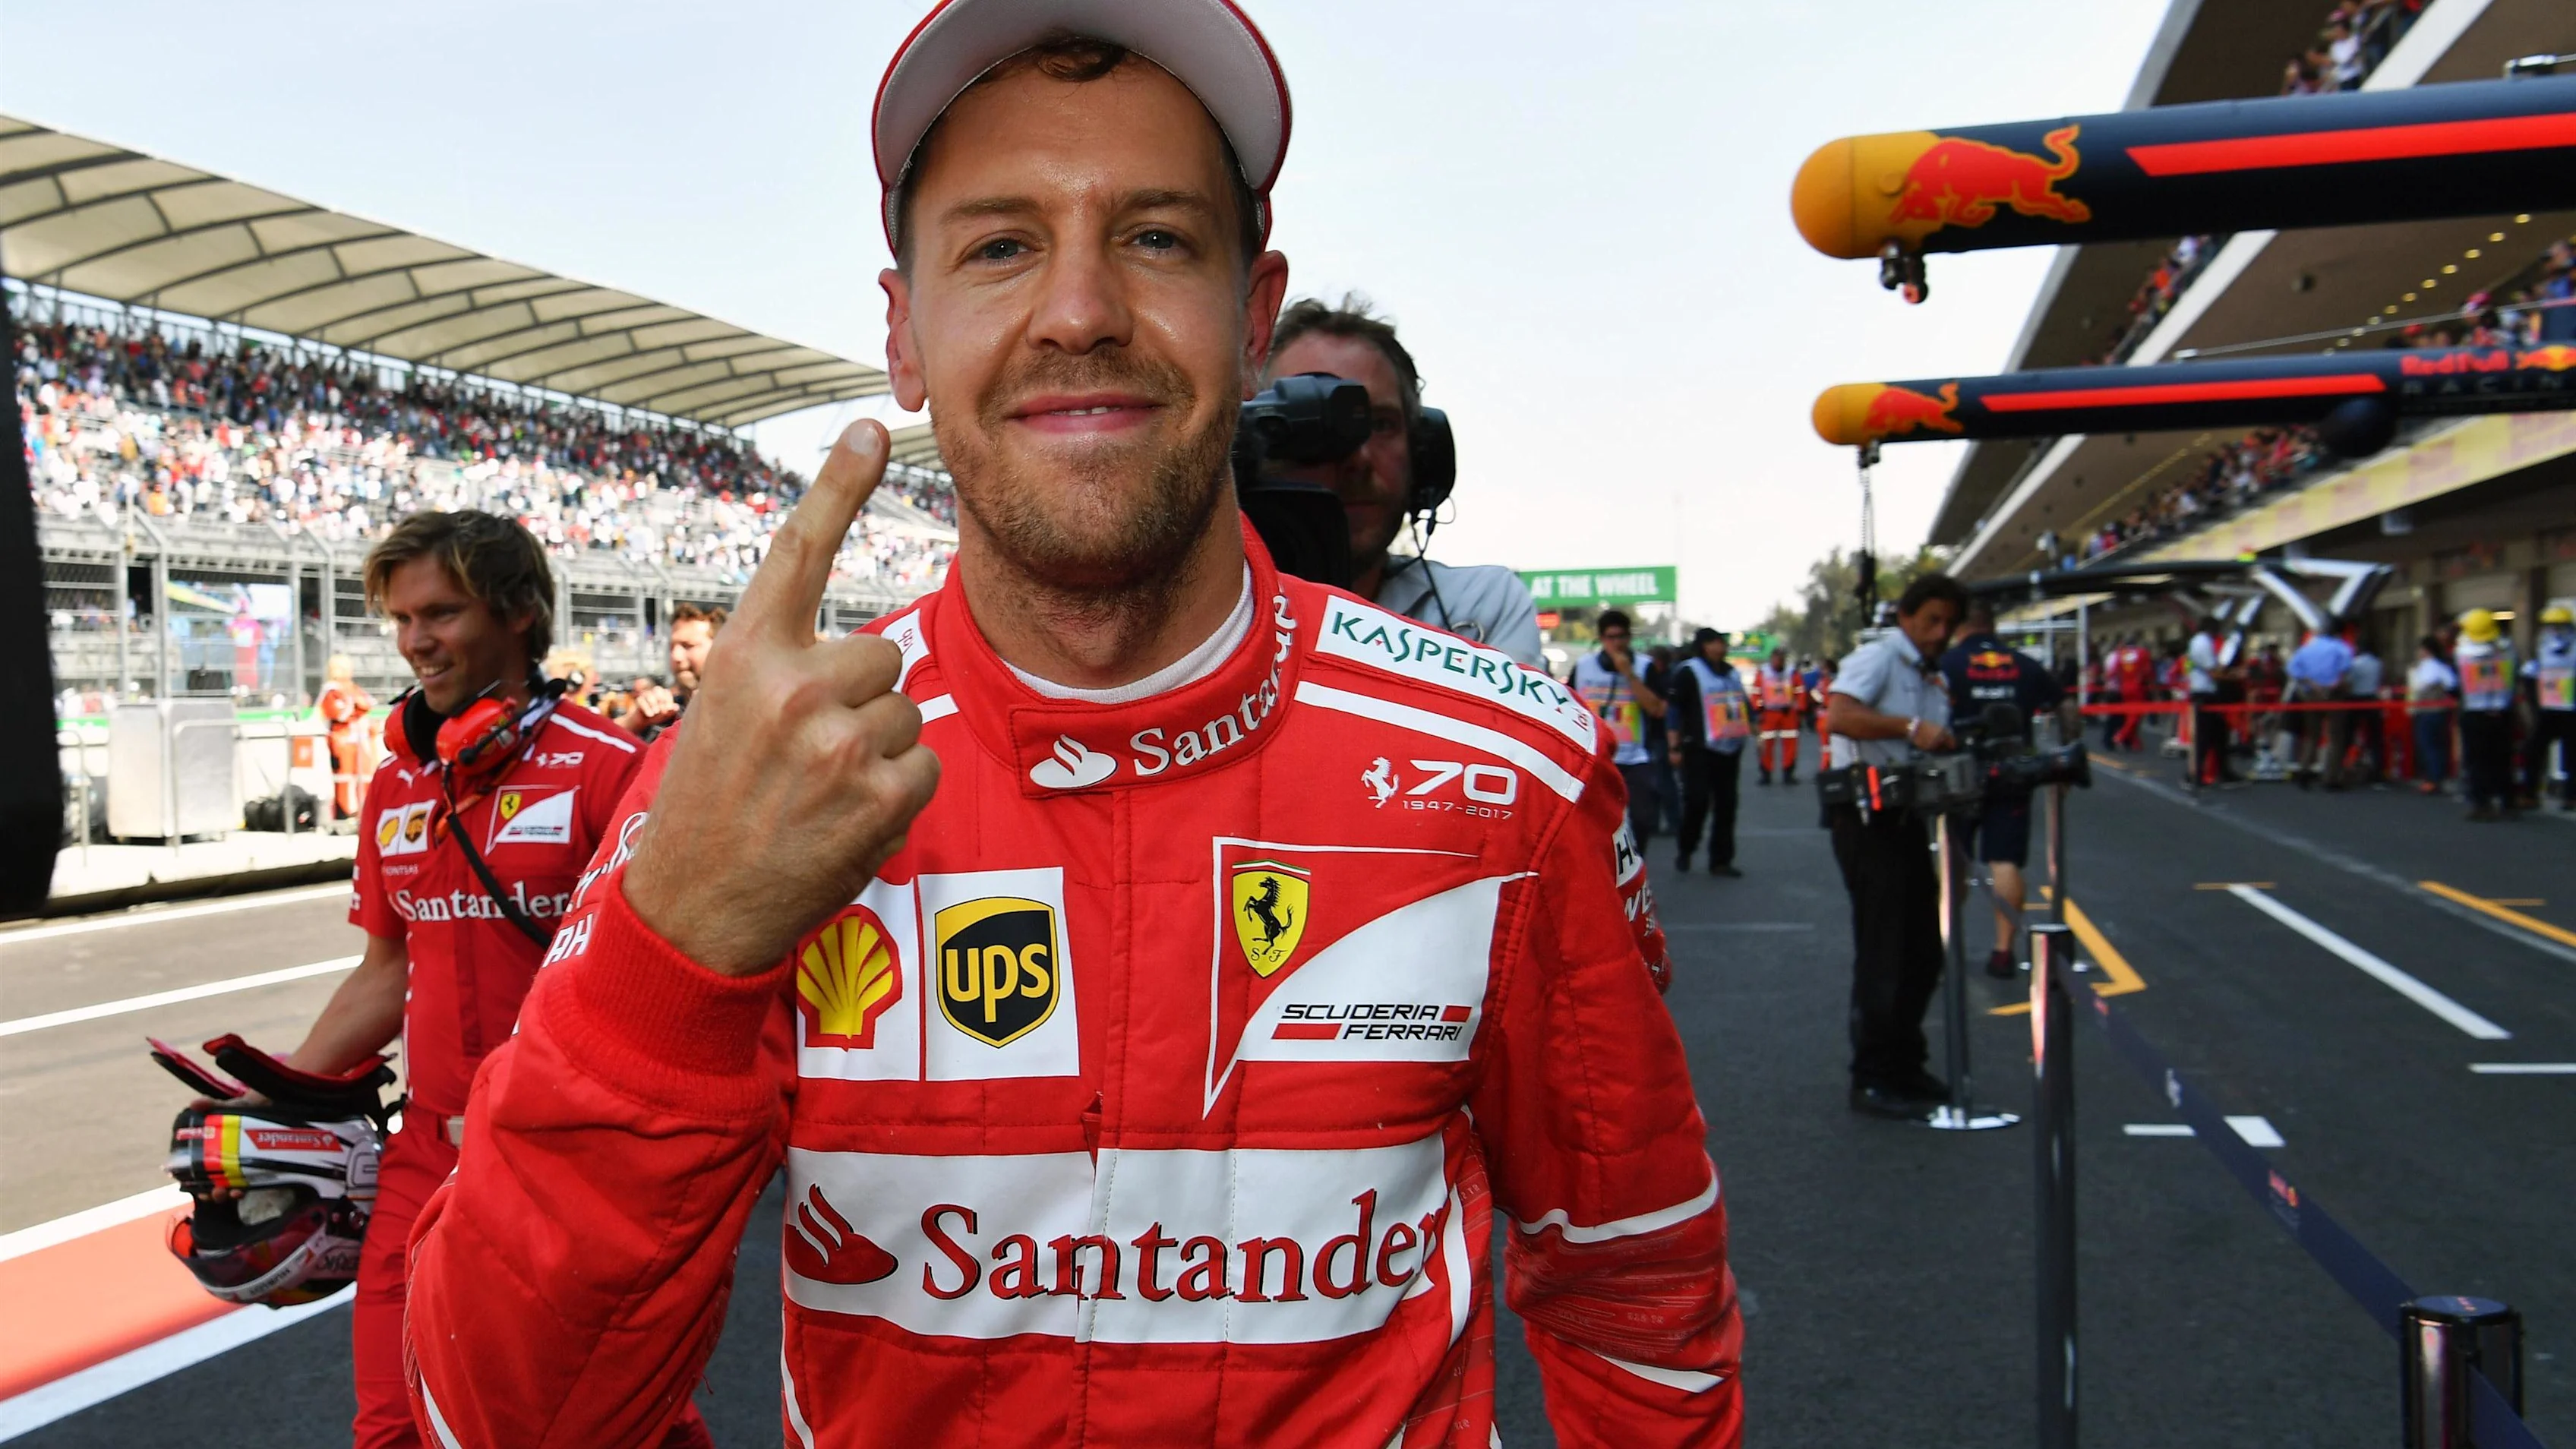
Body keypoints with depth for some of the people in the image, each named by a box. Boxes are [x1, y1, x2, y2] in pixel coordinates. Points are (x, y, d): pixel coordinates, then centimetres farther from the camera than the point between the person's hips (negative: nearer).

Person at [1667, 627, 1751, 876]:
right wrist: (1675, 747, -13)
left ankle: (1721, 860, 11)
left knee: (1726, 805, 5)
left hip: (1730, 750, 7)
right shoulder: (1689, 672, -4)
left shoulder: (1731, 673, 18)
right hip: (1700, 750, -7)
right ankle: (1685, 852, 7)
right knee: (1698, 800, -13)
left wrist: (1755, 731, 21)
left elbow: (1745, 706, 28)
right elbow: (1674, 710, -8)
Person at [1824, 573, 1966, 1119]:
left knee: (1922, 950, 14)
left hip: (1909, 817, 9)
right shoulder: (1877, 659, -10)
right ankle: (1872, 1080, 3)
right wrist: (1910, 727, -34)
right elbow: (1840, 715, -27)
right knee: (1882, 952, -5)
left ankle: (1904, 1065, 27)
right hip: (1870, 820, -9)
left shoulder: (1932, 681, 18)